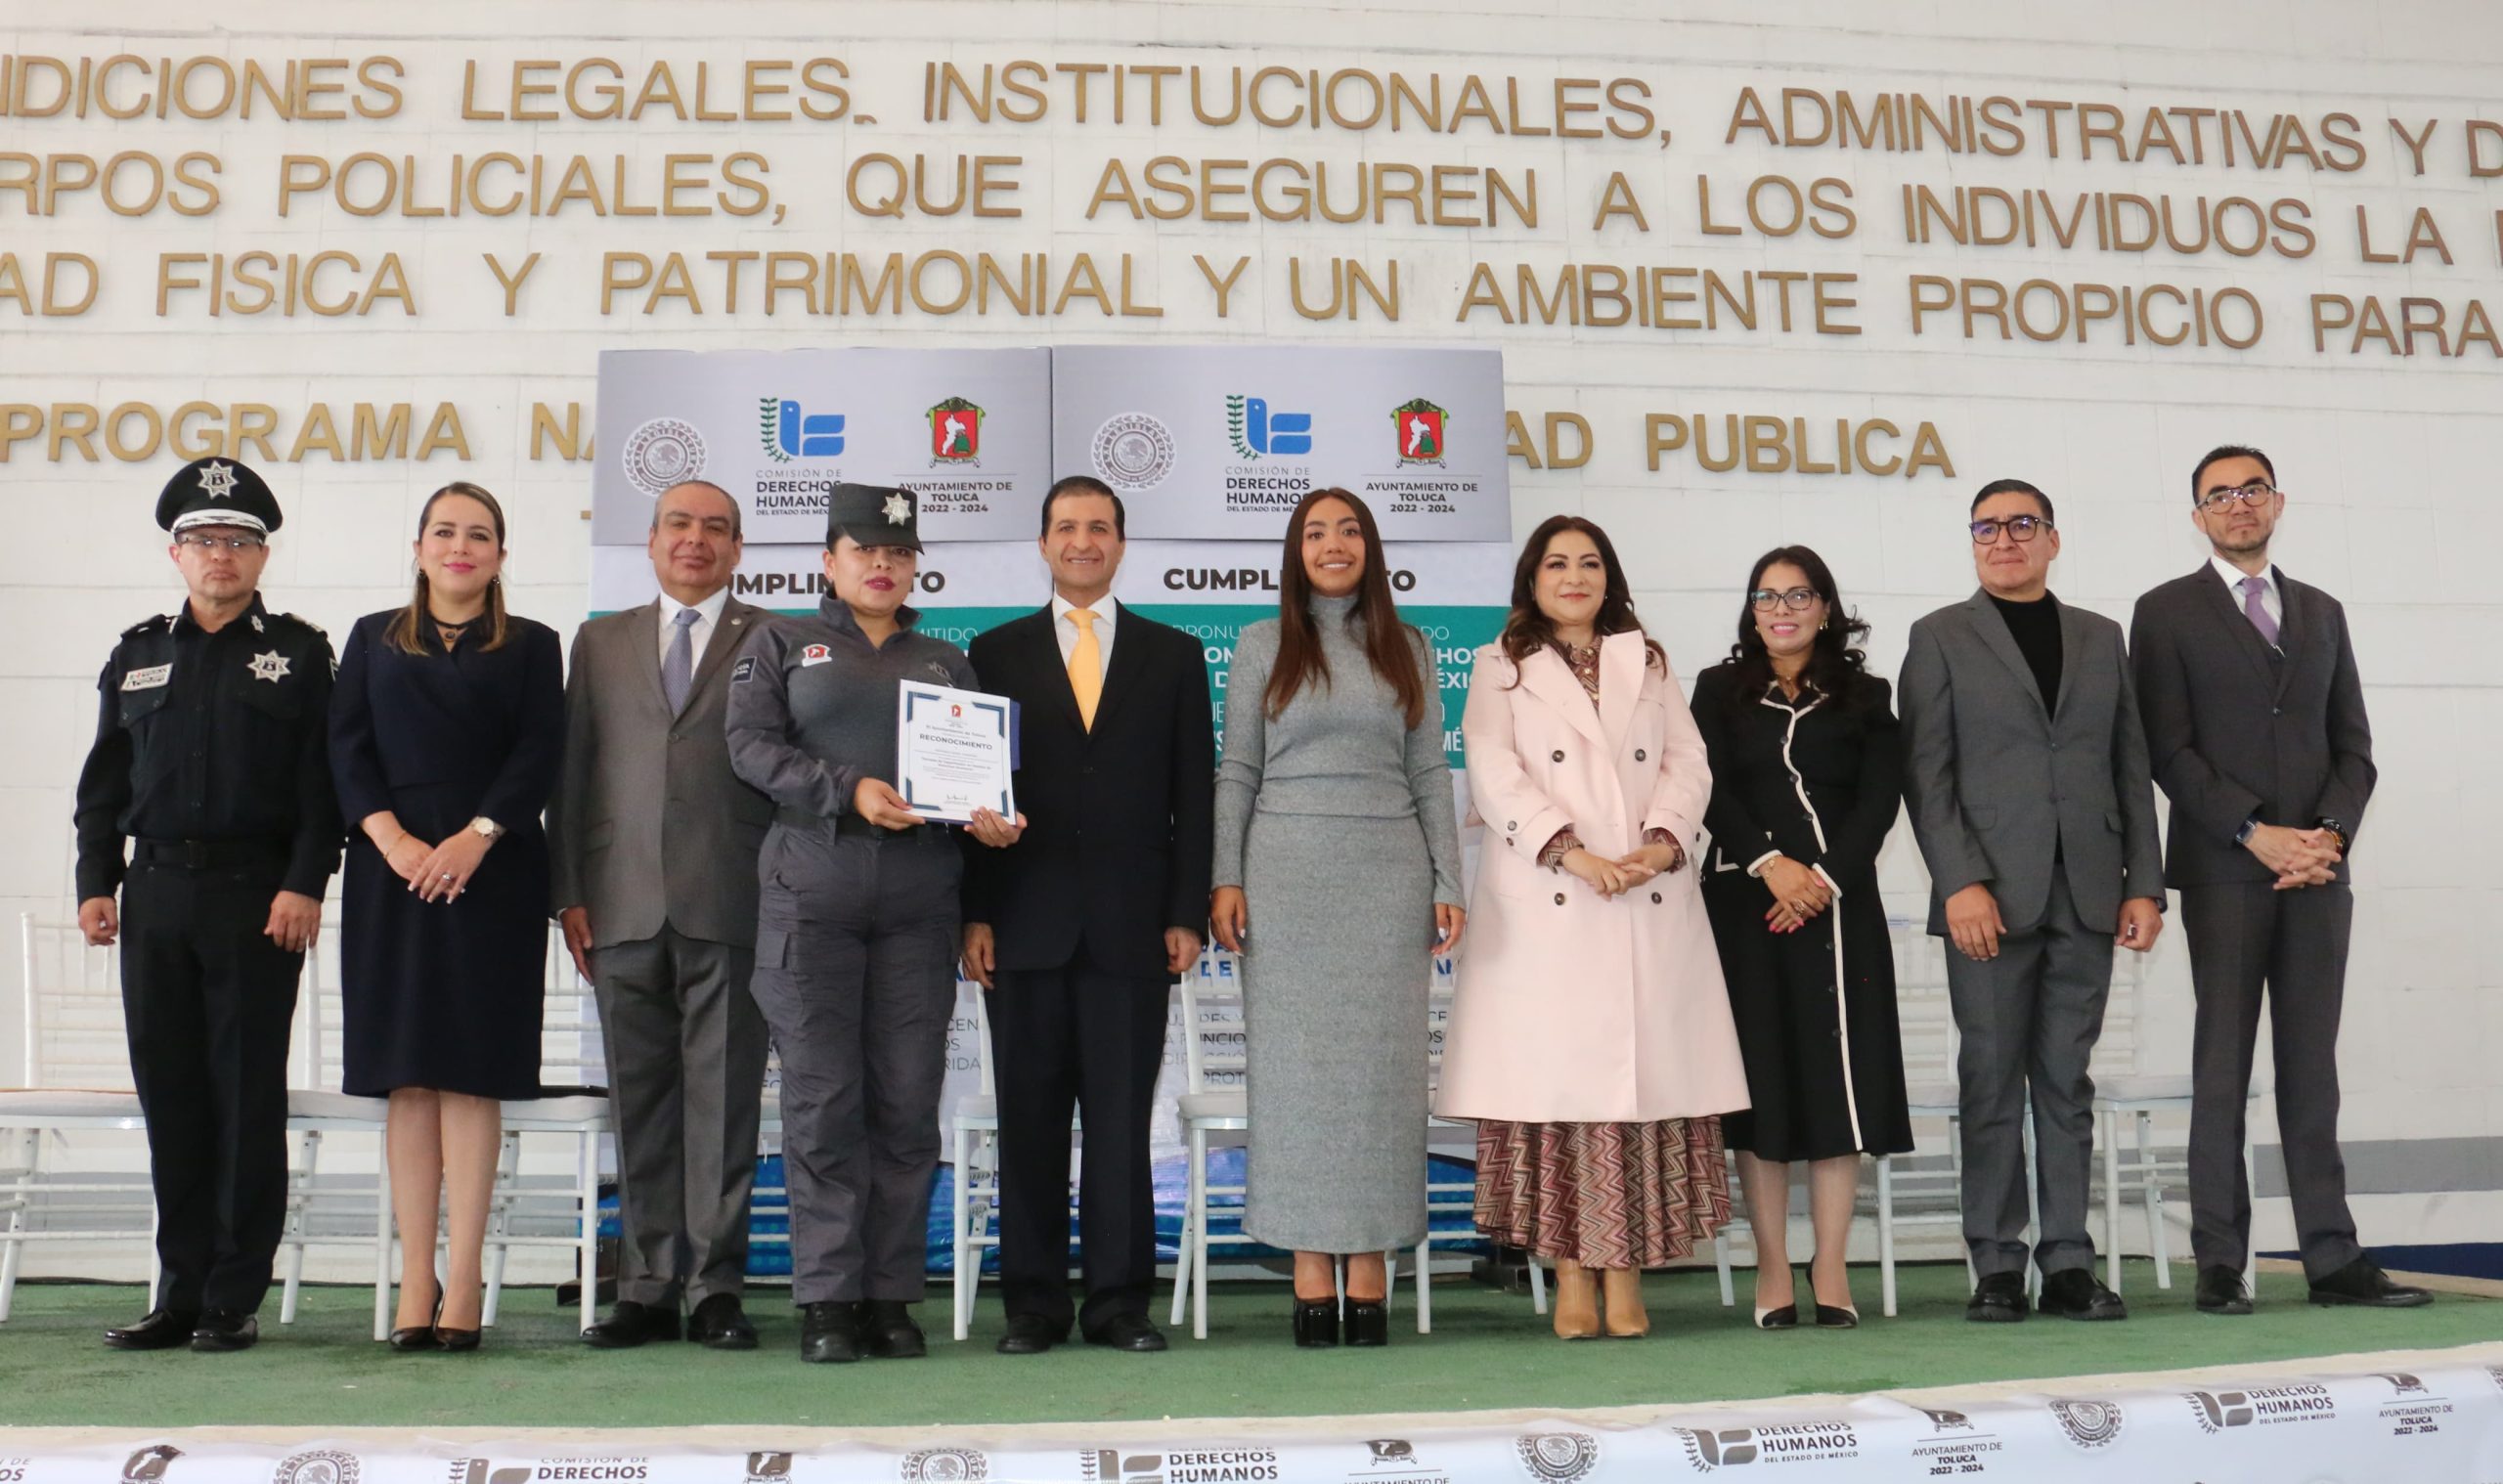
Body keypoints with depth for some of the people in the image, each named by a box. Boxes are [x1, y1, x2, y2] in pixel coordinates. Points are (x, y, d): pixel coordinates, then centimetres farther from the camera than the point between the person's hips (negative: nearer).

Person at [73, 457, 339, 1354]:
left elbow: (321, 783, -2)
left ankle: (235, 1298, 5)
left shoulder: (297, 654, 5)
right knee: (169, 1092, 6)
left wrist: (304, 885, -11)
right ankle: (181, 1291, 14)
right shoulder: (137, 655, 15)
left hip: (255, 894, -4)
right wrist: (96, 883, 5)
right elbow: (103, 782, 15)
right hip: (155, 892, 4)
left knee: (248, 1093, -2)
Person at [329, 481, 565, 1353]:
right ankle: (415, 1282, 5)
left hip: (493, 874, -2)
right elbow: (346, 747, 5)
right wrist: (391, 837, -11)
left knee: (473, 1075, -3)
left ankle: (461, 1284, 0)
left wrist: (477, 836, -14)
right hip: (392, 871, 2)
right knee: (406, 1079, 1)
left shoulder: (530, 646, 10)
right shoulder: (373, 639, 15)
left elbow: (541, 754, -1)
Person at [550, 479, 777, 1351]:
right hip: (626, 909, 3)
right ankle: (648, 1289, 13)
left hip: (731, 909, -3)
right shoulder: (601, 643, 18)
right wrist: (569, 893, 5)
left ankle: (717, 1287, 7)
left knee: (724, 1100, -1)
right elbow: (571, 772, 14)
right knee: (641, 1104, 6)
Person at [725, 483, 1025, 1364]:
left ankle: (891, 1297, 7)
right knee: (822, 1100, -4)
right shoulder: (779, 645, 14)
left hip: (919, 903, 2)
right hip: (812, 894, -2)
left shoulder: (946, 662, 21)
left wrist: (989, 816, -8)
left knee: (908, 1104, 0)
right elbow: (752, 745, 0)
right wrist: (848, 790, -14)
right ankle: (828, 1299, 2)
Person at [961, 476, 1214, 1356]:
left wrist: (1187, 914, -1)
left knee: (1123, 1121, 2)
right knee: (1029, 1120, 4)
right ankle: (1034, 1304, 12)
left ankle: (1120, 1302, 10)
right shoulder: (996, 654, 11)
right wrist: (974, 913, -2)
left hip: (1132, 926, 0)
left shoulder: (1173, 655, 11)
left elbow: (1193, 793, 7)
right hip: (1026, 923, 0)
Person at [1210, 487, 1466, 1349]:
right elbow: (1237, 771, 6)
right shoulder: (1263, 646, 9)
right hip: (1288, 870, -1)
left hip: (1388, 873, 1)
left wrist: (1448, 882, 3)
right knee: (1295, 1062, -2)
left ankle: (1369, 1276, 5)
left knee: (1380, 1063, 0)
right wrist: (1225, 880, -4)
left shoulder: (1407, 648, 12)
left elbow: (1430, 774, 11)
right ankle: (1312, 1278, 3)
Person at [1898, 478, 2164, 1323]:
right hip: (1991, 896, -3)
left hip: (2086, 898, 3)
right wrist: (1960, 883, -13)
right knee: (1992, 1084, 0)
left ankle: (2068, 1263, 11)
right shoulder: (1941, 638, 6)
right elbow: (1926, 774, -2)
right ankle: (1997, 1268, 6)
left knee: (2067, 1082, 6)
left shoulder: (2100, 638, 16)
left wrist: (2144, 885, 4)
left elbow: (2131, 770, 12)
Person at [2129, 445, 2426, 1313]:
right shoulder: (2167, 612, 3)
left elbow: (2353, 746, 12)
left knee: (2312, 1069, 5)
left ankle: (2332, 1257, 8)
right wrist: (2256, 834, -14)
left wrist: (2330, 834, -6)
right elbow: (2167, 749, -5)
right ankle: (2220, 1263, 2)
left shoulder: (2322, 613, 17)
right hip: (2223, 872, -4)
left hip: (2317, 869, 4)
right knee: (2222, 1068, -2)